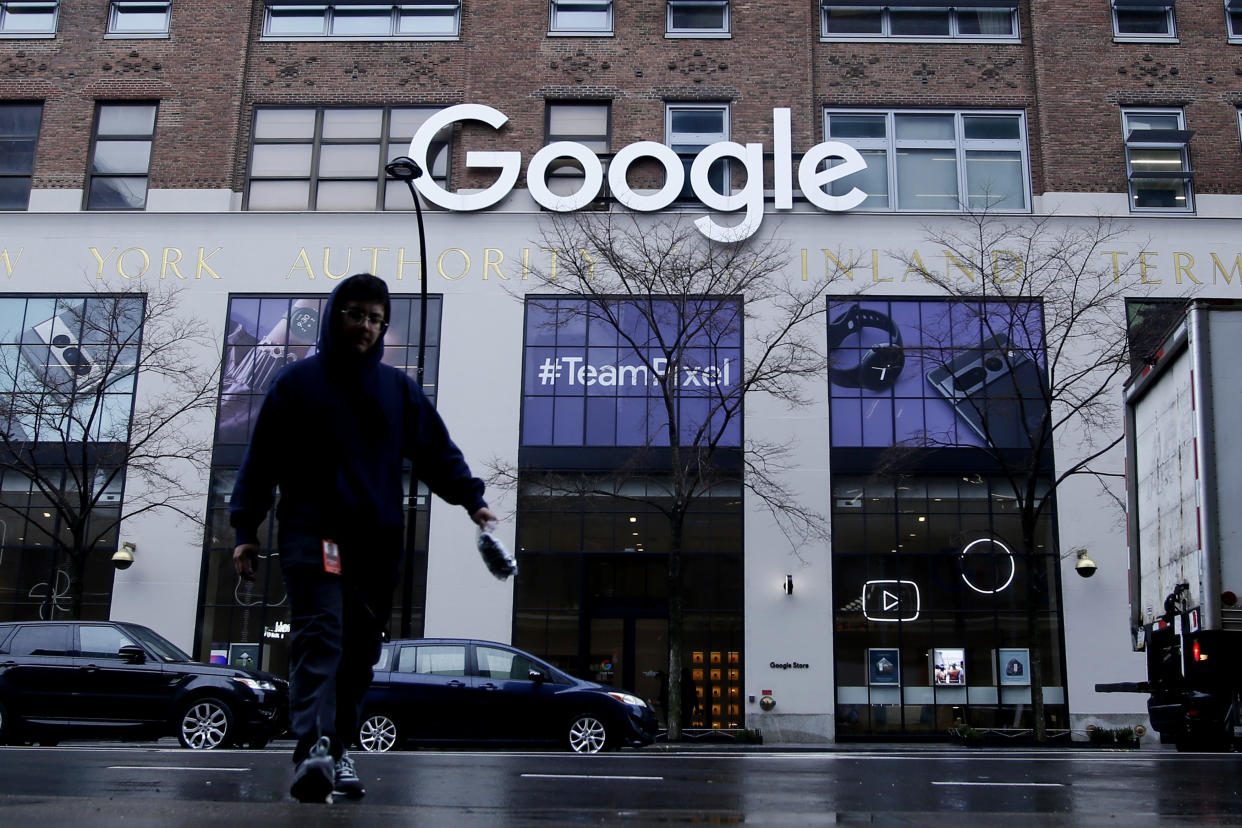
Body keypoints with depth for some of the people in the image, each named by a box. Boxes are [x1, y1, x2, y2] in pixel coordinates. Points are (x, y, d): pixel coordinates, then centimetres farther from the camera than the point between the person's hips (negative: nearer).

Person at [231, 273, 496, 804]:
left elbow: (437, 452, 11)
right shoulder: (296, 381, 7)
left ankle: (338, 752, 15)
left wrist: (471, 499, -4)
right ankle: (313, 747, -28)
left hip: (378, 540, 4)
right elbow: (261, 457, 6)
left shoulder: (399, 388, 14)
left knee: (359, 651, 5)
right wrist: (246, 529, 0)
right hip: (311, 531, -3)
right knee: (318, 638, -18)